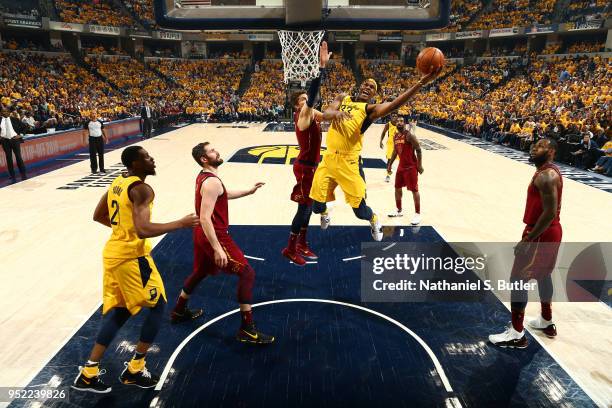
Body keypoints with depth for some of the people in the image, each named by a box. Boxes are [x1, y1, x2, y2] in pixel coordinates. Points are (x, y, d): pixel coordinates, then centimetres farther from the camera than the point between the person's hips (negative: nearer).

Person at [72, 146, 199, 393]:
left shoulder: (118, 183, 10)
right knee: (157, 306, 7)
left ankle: (88, 374, 24)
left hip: (113, 253, 9)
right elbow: (144, 230, -31)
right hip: (132, 257, -9)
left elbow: (98, 216, 20)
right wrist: (181, 224, -22)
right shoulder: (141, 189, -19)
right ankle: (134, 370, 16)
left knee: (118, 311, 20)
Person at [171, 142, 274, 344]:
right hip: (214, 235, -10)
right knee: (247, 273, -6)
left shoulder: (203, 176, 9)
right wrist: (218, 248, -30)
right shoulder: (212, 182, -23)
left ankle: (179, 311, 46)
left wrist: (248, 191, 20)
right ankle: (247, 330, -3)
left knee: (199, 272, 29)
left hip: (202, 234, 10)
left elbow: (224, 195, 26)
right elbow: (205, 218, -28)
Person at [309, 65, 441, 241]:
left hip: (349, 162, -3)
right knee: (316, 206, 7)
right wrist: (336, 112, -31)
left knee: (360, 210, -1)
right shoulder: (343, 98, 13)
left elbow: (393, 105, -20)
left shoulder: (370, 109, -1)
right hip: (329, 157, 4)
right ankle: (325, 216, 44)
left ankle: (375, 222, 35)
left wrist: (421, 83, -33)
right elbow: (326, 112, -5)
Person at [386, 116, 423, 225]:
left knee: (414, 190, -3)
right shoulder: (396, 136, 8)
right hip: (401, 166, 8)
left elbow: (418, 150, -14)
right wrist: (390, 163, 17)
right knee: (397, 188, 14)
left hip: (411, 166, -8)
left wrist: (419, 165, -17)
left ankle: (417, 214, 6)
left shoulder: (409, 135, -16)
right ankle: (399, 211, 29)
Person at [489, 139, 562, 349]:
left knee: (517, 280, -5)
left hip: (541, 235, -11)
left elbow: (550, 213, -27)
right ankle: (546, 322, 40)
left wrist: (528, 239, -24)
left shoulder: (546, 176, -22)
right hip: (549, 232, 11)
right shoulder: (549, 172, 11)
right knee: (542, 275, 23)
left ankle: (517, 334, 4)